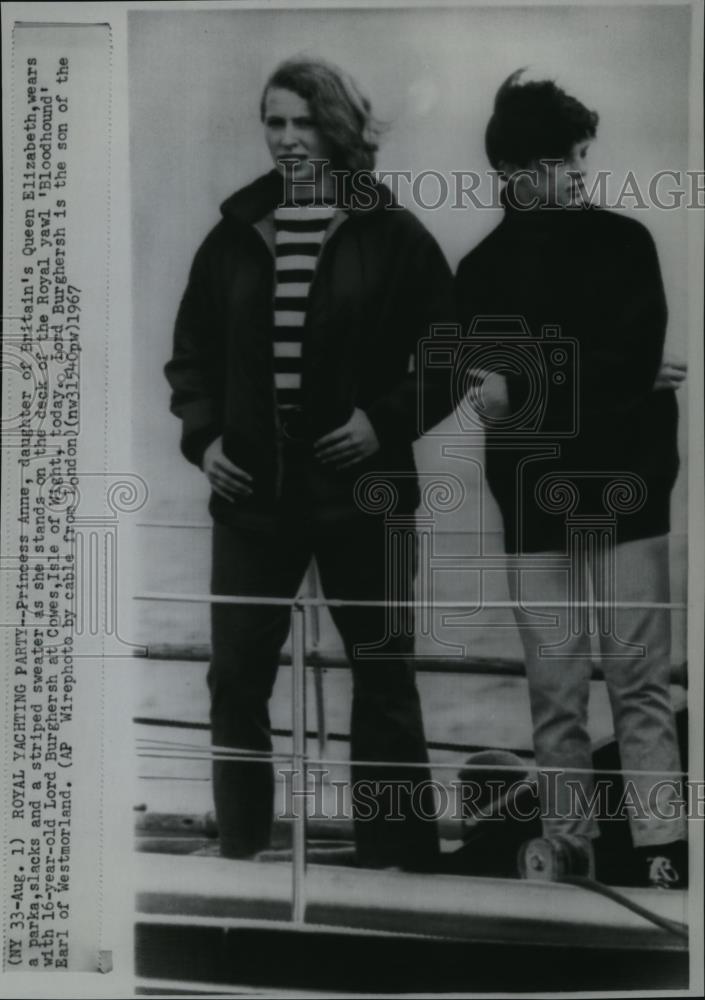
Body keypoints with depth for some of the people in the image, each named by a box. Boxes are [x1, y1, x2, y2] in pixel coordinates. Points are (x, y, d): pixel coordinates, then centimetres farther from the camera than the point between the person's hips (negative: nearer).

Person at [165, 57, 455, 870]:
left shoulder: (392, 235, -3)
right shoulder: (233, 235, 7)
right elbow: (191, 350, 14)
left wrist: (387, 420, -13)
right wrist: (202, 434, 0)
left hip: (362, 493, -3)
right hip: (251, 493, 3)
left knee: (382, 677, 7)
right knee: (236, 676, 8)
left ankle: (395, 855, 21)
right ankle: (240, 848, 25)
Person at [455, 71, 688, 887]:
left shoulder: (623, 243, 4)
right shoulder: (480, 271, 7)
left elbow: (634, 362, -9)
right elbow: (490, 394, -4)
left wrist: (523, 391, -15)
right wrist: (609, 385, -11)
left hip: (626, 495, 0)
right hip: (535, 505, 1)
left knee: (642, 686, 1)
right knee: (555, 695, 4)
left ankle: (661, 853, 8)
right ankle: (569, 852, 15)